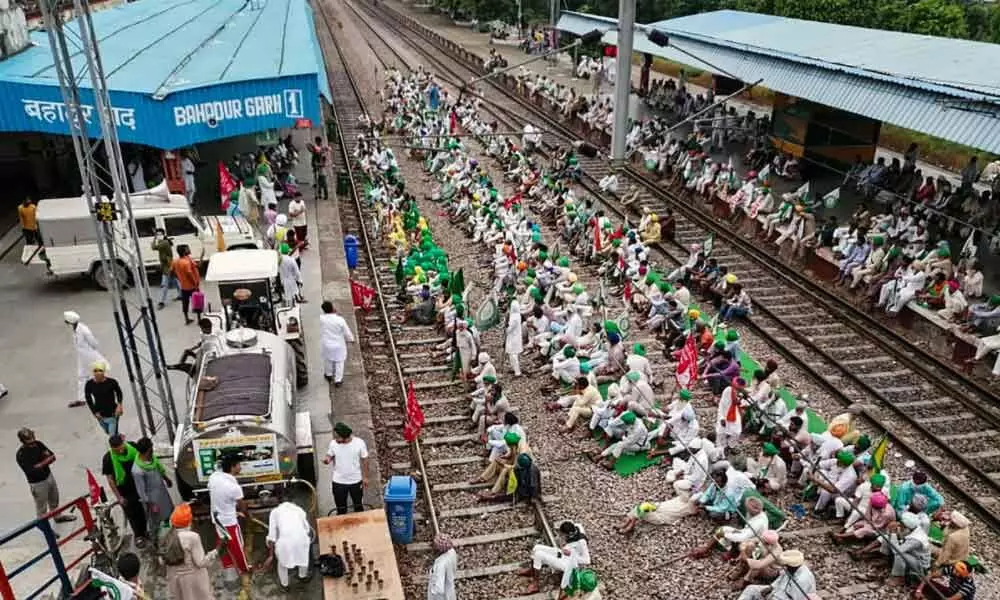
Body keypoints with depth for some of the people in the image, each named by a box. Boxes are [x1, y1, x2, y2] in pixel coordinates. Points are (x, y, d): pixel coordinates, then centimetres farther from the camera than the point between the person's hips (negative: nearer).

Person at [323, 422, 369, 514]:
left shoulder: (359, 443, -21)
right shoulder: (333, 443, -18)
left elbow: (364, 460, -8)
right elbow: (330, 456, 1)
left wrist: (365, 477, -2)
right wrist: (327, 460, -24)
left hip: (356, 481, 0)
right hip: (339, 482, 1)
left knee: (358, 505, 22)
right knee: (341, 508, 17)